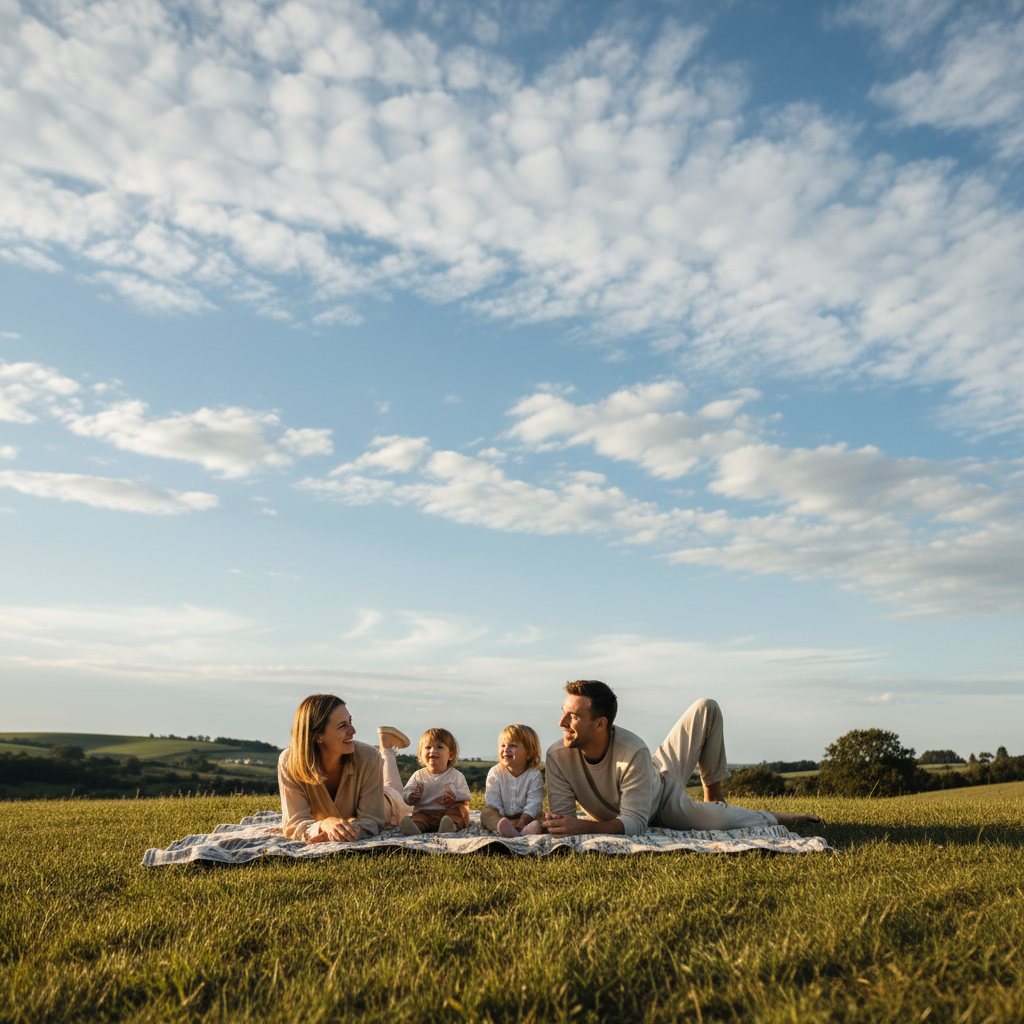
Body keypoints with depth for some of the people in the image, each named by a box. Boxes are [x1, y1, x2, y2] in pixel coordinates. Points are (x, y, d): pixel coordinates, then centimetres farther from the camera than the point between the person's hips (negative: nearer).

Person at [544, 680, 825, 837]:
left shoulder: (633, 752, -38)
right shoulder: (558, 756, -31)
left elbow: (635, 823, -36)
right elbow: (561, 815, -24)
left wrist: (584, 827, -50)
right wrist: (556, 824, -48)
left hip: (663, 783, -1)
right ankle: (774, 819, 11)